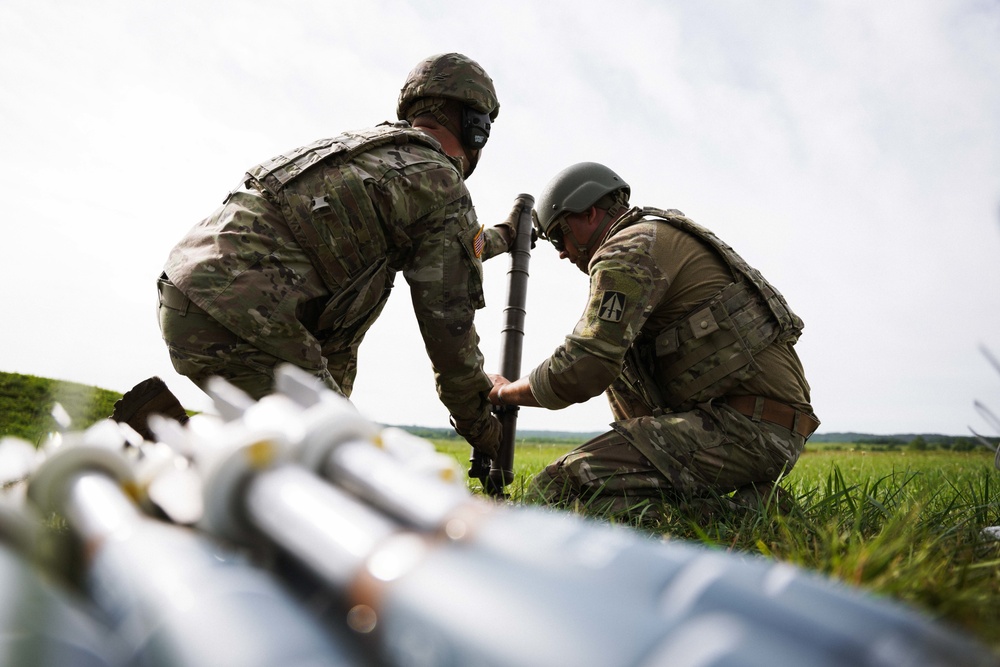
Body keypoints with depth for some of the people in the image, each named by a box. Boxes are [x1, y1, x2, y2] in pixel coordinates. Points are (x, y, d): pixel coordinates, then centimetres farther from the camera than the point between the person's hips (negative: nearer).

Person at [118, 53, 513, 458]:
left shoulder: (370, 145, 23)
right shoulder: (444, 187, -2)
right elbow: (449, 324, -1)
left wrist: (497, 239, 57)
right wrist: (478, 422, 13)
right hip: (231, 323, -9)